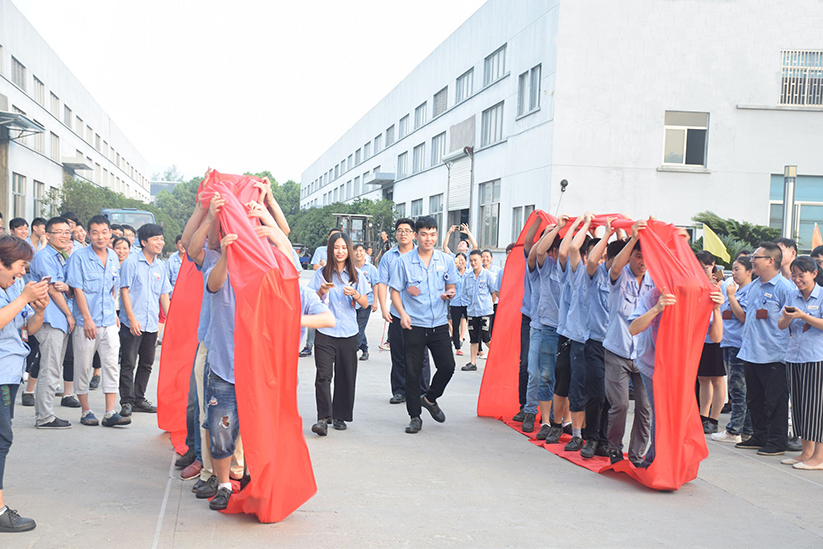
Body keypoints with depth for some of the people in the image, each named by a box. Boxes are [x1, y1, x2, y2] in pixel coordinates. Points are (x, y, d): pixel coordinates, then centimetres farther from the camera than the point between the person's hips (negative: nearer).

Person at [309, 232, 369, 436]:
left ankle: (340, 416, 17)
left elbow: (365, 304, 7)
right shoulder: (321, 273, 4)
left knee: (345, 376, 5)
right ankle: (323, 418, -13)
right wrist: (322, 292, -13)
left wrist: (355, 295, -13)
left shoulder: (356, 274, 8)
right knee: (323, 375, -12)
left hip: (349, 334, 2)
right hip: (325, 332, -2)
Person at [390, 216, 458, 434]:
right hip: (414, 325, -2)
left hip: (439, 324, 2)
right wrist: (402, 313, -13)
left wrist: (450, 293, -7)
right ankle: (415, 417, 14)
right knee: (413, 372, 1)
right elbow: (395, 291, 2)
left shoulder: (446, 260, 7)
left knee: (447, 366, -3)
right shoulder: (404, 261, 0)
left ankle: (430, 398, 25)